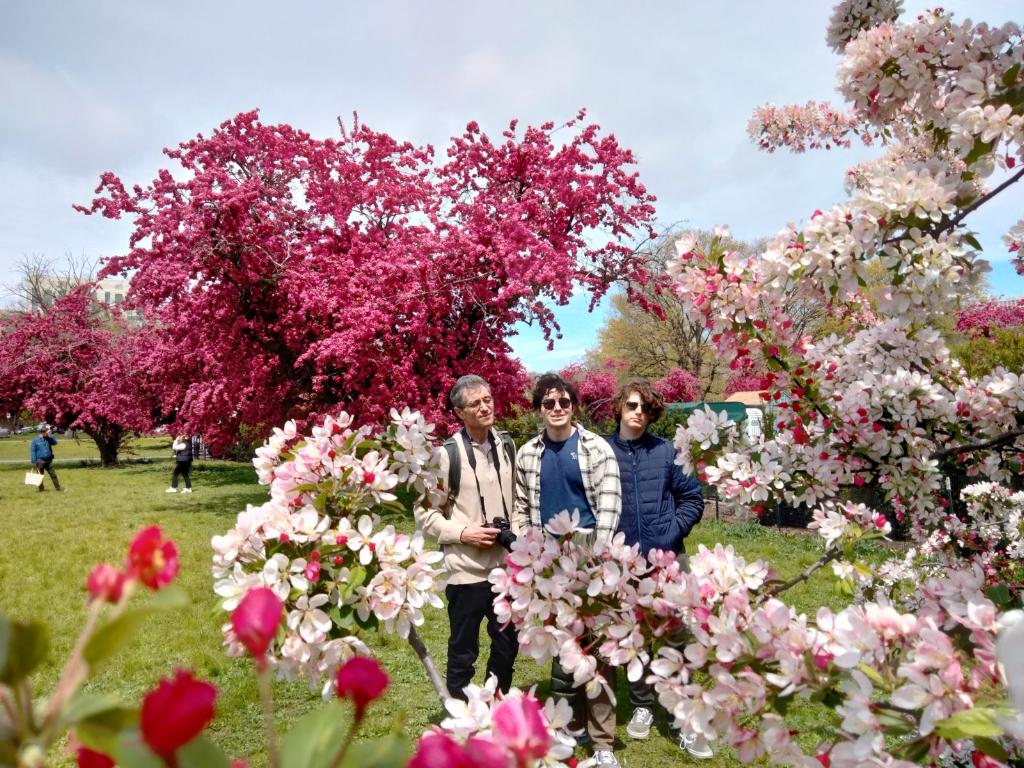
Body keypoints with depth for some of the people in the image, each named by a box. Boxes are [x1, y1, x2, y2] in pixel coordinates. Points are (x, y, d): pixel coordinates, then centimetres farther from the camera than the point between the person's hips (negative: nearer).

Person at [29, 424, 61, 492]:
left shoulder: (48, 439, 8)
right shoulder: (35, 441, -5)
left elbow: (55, 442, -5)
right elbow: (32, 451, -6)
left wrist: (50, 435, -10)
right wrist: (34, 462, -10)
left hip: (48, 461, 4)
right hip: (40, 461, -4)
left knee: (53, 474, 4)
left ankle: (57, 487, 8)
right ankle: (41, 488, 14)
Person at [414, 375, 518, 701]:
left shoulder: (507, 446, 5)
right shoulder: (447, 454, -12)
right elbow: (425, 515, -8)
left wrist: (517, 531, 3)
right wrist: (463, 533, -18)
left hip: (506, 566, 6)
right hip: (467, 570, -5)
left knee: (507, 644, 18)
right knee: (463, 650, 9)